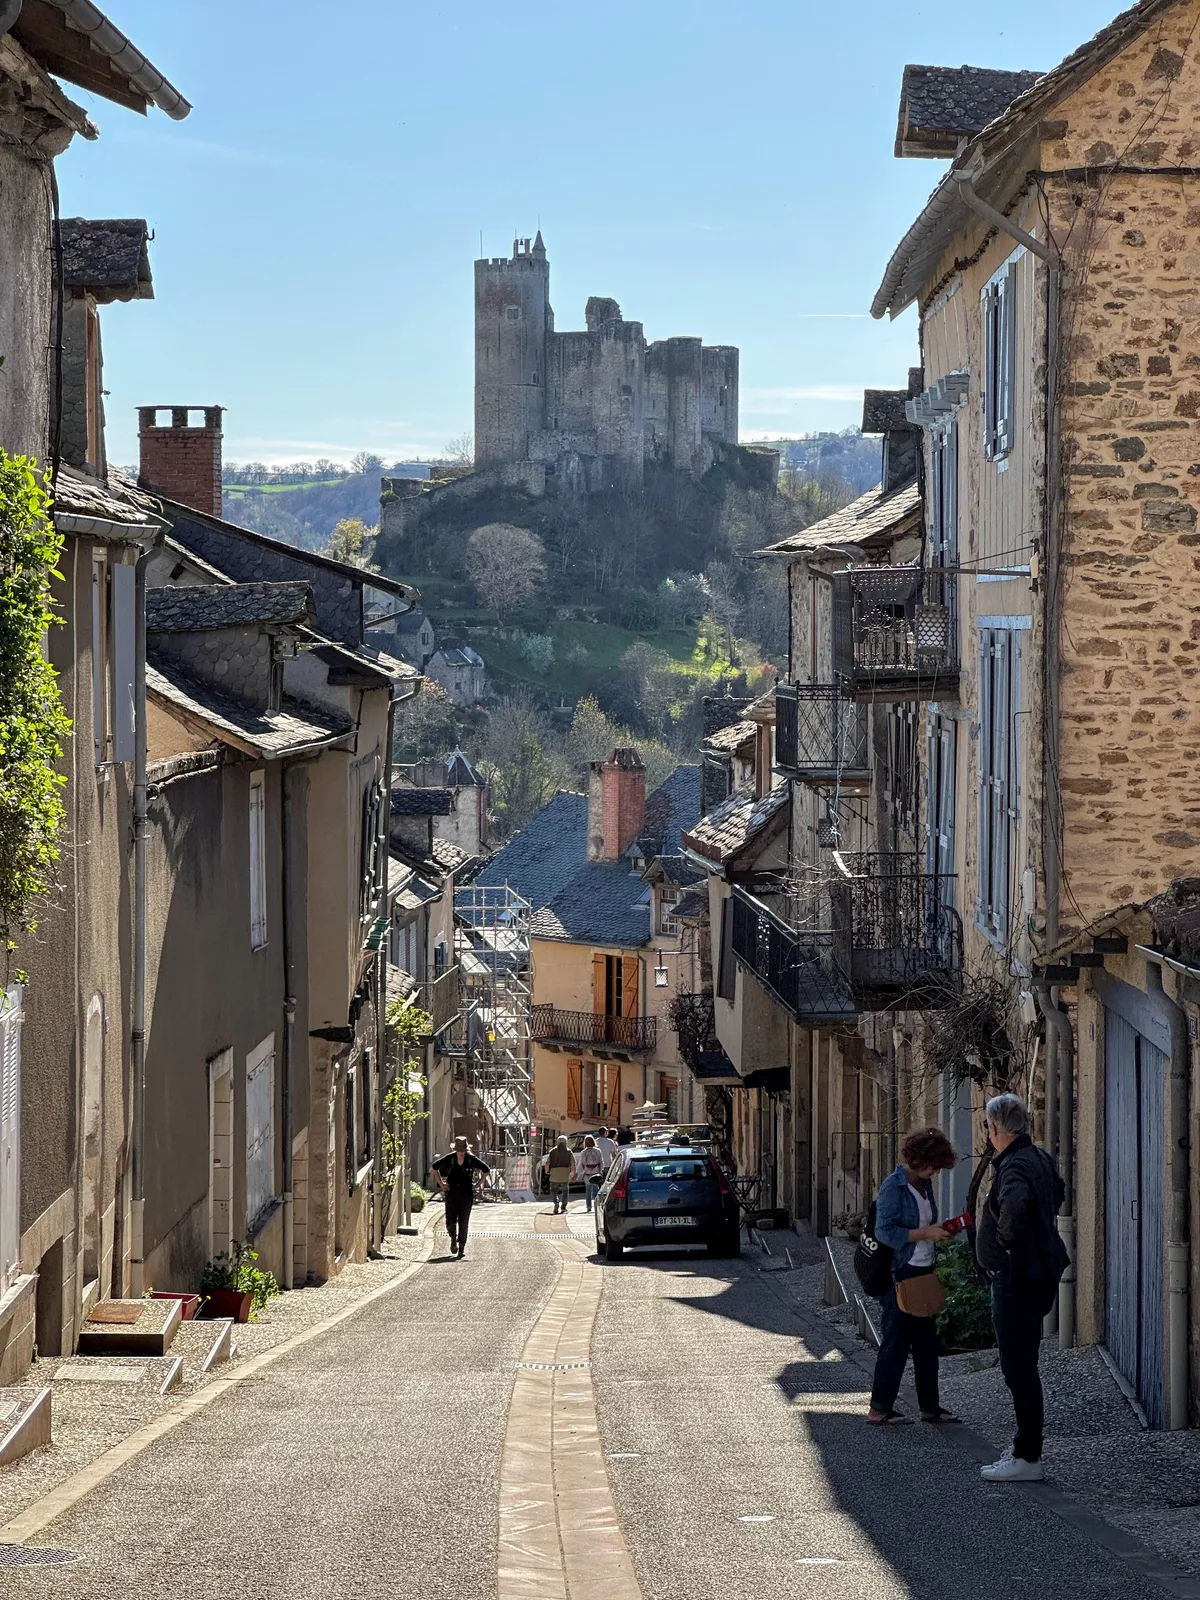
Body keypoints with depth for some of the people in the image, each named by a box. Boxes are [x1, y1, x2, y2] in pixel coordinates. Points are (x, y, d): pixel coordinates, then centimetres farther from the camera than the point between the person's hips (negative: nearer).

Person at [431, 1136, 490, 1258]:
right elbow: (435, 1167, 11)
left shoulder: (471, 1159, -4)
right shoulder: (449, 1159, -3)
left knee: (463, 1222, -2)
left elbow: (486, 1169, 9)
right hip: (452, 1193, 1)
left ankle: (461, 1247, 7)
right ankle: (453, 1238, 28)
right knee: (450, 1221, -4)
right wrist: (441, 1183, 7)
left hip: (467, 1194, 0)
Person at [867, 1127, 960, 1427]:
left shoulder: (924, 1184, 12)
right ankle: (879, 1408, 3)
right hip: (900, 1276, -9)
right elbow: (884, 1232, -21)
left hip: (924, 1274, 9)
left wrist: (940, 1229, 3)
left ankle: (930, 1406, 18)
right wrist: (925, 1233, -22)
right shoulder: (893, 1186, -15)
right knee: (895, 1342, -4)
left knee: (927, 1342, 11)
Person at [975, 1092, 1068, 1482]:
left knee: (1019, 1369, -6)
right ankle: (1025, 1446, 27)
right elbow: (1057, 1193, 34)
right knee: (1021, 1366, 19)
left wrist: (1006, 1241, -24)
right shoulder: (1041, 1159, 11)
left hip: (1016, 1278, -10)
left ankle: (1028, 1458, -3)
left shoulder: (1014, 1167, -20)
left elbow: (1014, 1204, -42)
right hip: (1037, 1274, 10)